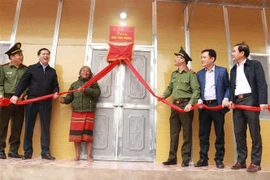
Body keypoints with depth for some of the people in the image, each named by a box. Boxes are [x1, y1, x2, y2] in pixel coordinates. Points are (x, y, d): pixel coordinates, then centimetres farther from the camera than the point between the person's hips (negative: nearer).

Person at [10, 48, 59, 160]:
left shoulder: (52, 71, 14)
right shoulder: (31, 68, 6)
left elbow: (55, 85, 13)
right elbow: (23, 82, 0)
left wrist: (56, 92, -9)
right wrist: (16, 95, -12)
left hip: (46, 103, 2)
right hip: (32, 102, -1)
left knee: (45, 128, 3)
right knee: (29, 127, 4)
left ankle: (45, 152, 10)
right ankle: (27, 152, 15)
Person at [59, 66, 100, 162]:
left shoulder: (93, 83, 9)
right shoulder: (74, 84, 16)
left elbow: (97, 93, -8)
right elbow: (70, 97, 8)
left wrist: (85, 90, -20)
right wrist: (64, 100, -13)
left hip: (89, 112, -2)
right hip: (76, 112, 2)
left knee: (88, 134, 0)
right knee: (76, 134, 2)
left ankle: (88, 156, 9)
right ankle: (77, 155, 15)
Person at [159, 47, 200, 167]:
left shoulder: (191, 74, -4)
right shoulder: (174, 74, 17)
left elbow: (196, 90, -10)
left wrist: (190, 103, -21)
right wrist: (164, 95, 2)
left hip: (186, 105, -6)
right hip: (175, 105, 7)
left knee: (187, 133, 1)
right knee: (173, 133, 8)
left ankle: (186, 159, 10)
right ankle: (172, 158, 16)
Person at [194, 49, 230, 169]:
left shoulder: (222, 71, 4)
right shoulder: (199, 74, 13)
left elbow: (228, 87, 4)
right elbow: (198, 90, 12)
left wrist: (226, 98, -11)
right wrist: (199, 100, -5)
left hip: (218, 105, -3)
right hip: (204, 106, 3)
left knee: (219, 134, 4)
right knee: (203, 134, 5)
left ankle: (219, 159, 15)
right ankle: (203, 159, 13)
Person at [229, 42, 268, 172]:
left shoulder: (255, 65, 4)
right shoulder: (233, 69, 21)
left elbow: (262, 84, -6)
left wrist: (262, 101, -17)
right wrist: (231, 100, -1)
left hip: (250, 100, -5)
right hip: (237, 102, 6)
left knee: (254, 133, -1)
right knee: (239, 134, 6)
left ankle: (255, 162, 6)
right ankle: (241, 161, 14)